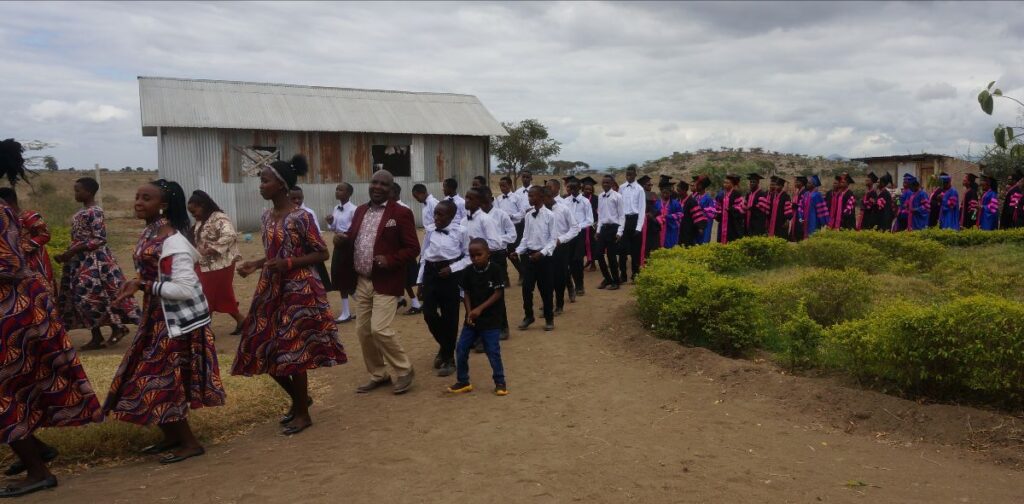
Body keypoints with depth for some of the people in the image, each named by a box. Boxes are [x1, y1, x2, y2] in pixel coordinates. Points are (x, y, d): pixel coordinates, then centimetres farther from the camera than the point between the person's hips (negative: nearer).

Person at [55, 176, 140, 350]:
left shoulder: (95, 212, -16)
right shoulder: (82, 211, 13)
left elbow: (99, 239, -21)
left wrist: (71, 251, -21)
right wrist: (67, 254, 8)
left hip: (93, 260, -10)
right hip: (81, 260, 10)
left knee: (91, 296, -10)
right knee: (81, 297, 10)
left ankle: (118, 327, 2)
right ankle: (97, 336, 16)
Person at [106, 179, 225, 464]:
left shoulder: (172, 240, -22)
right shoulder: (149, 232, 7)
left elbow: (185, 289, -27)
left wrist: (143, 286, -25)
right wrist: (136, 284, 3)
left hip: (176, 320, -10)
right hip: (158, 316, 10)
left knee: (161, 380, -3)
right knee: (152, 378, 16)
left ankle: (189, 443, 11)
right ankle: (172, 437, 30)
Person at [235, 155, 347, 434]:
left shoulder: (301, 217, -14)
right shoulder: (266, 217, 9)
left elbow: (322, 253, -11)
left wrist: (289, 264, -21)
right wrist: (255, 264, 1)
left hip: (298, 291, -8)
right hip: (271, 291, 8)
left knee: (292, 352, -3)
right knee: (265, 351, 9)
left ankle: (303, 413, 16)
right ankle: (299, 398, 31)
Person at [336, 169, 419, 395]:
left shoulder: (401, 213, -8)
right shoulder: (360, 211, 12)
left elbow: (413, 248, -9)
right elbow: (351, 241, 19)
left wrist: (390, 260, -24)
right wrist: (342, 240, -5)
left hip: (385, 283, -7)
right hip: (361, 282, 7)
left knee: (380, 329, -13)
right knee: (363, 331, 9)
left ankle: (404, 371, 8)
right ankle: (378, 375, 26)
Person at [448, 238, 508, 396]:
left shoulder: (495, 270, -11)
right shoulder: (469, 272, 1)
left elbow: (498, 294, -12)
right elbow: (466, 294, 4)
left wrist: (480, 309, -18)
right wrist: (469, 312, -12)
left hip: (491, 320, -5)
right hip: (471, 319, 5)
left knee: (493, 351, -5)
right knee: (461, 349, 4)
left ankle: (500, 382, 12)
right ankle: (463, 381, 19)